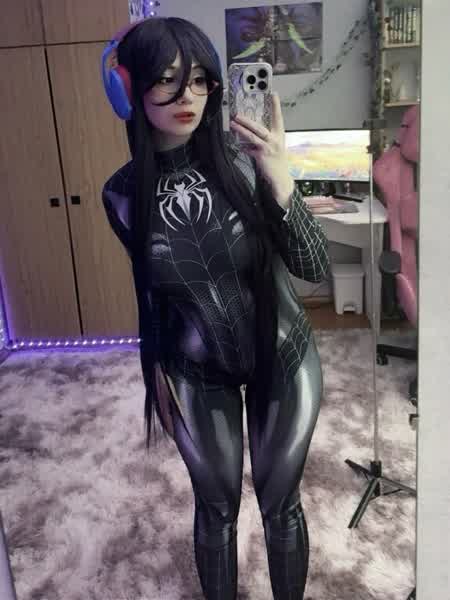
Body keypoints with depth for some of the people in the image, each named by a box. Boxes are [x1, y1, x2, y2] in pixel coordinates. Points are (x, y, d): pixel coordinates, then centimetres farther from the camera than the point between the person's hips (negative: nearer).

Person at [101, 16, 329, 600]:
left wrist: (280, 183, -34)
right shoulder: (124, 194, -12)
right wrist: (157, 371, 11)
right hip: (197, 373, 1)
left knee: (280, 503, 16)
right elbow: (152, 288, 3)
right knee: (216, 507, 18)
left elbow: (315, 267, -19)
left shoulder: (245, 160, -18)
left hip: (284, 357, 0)